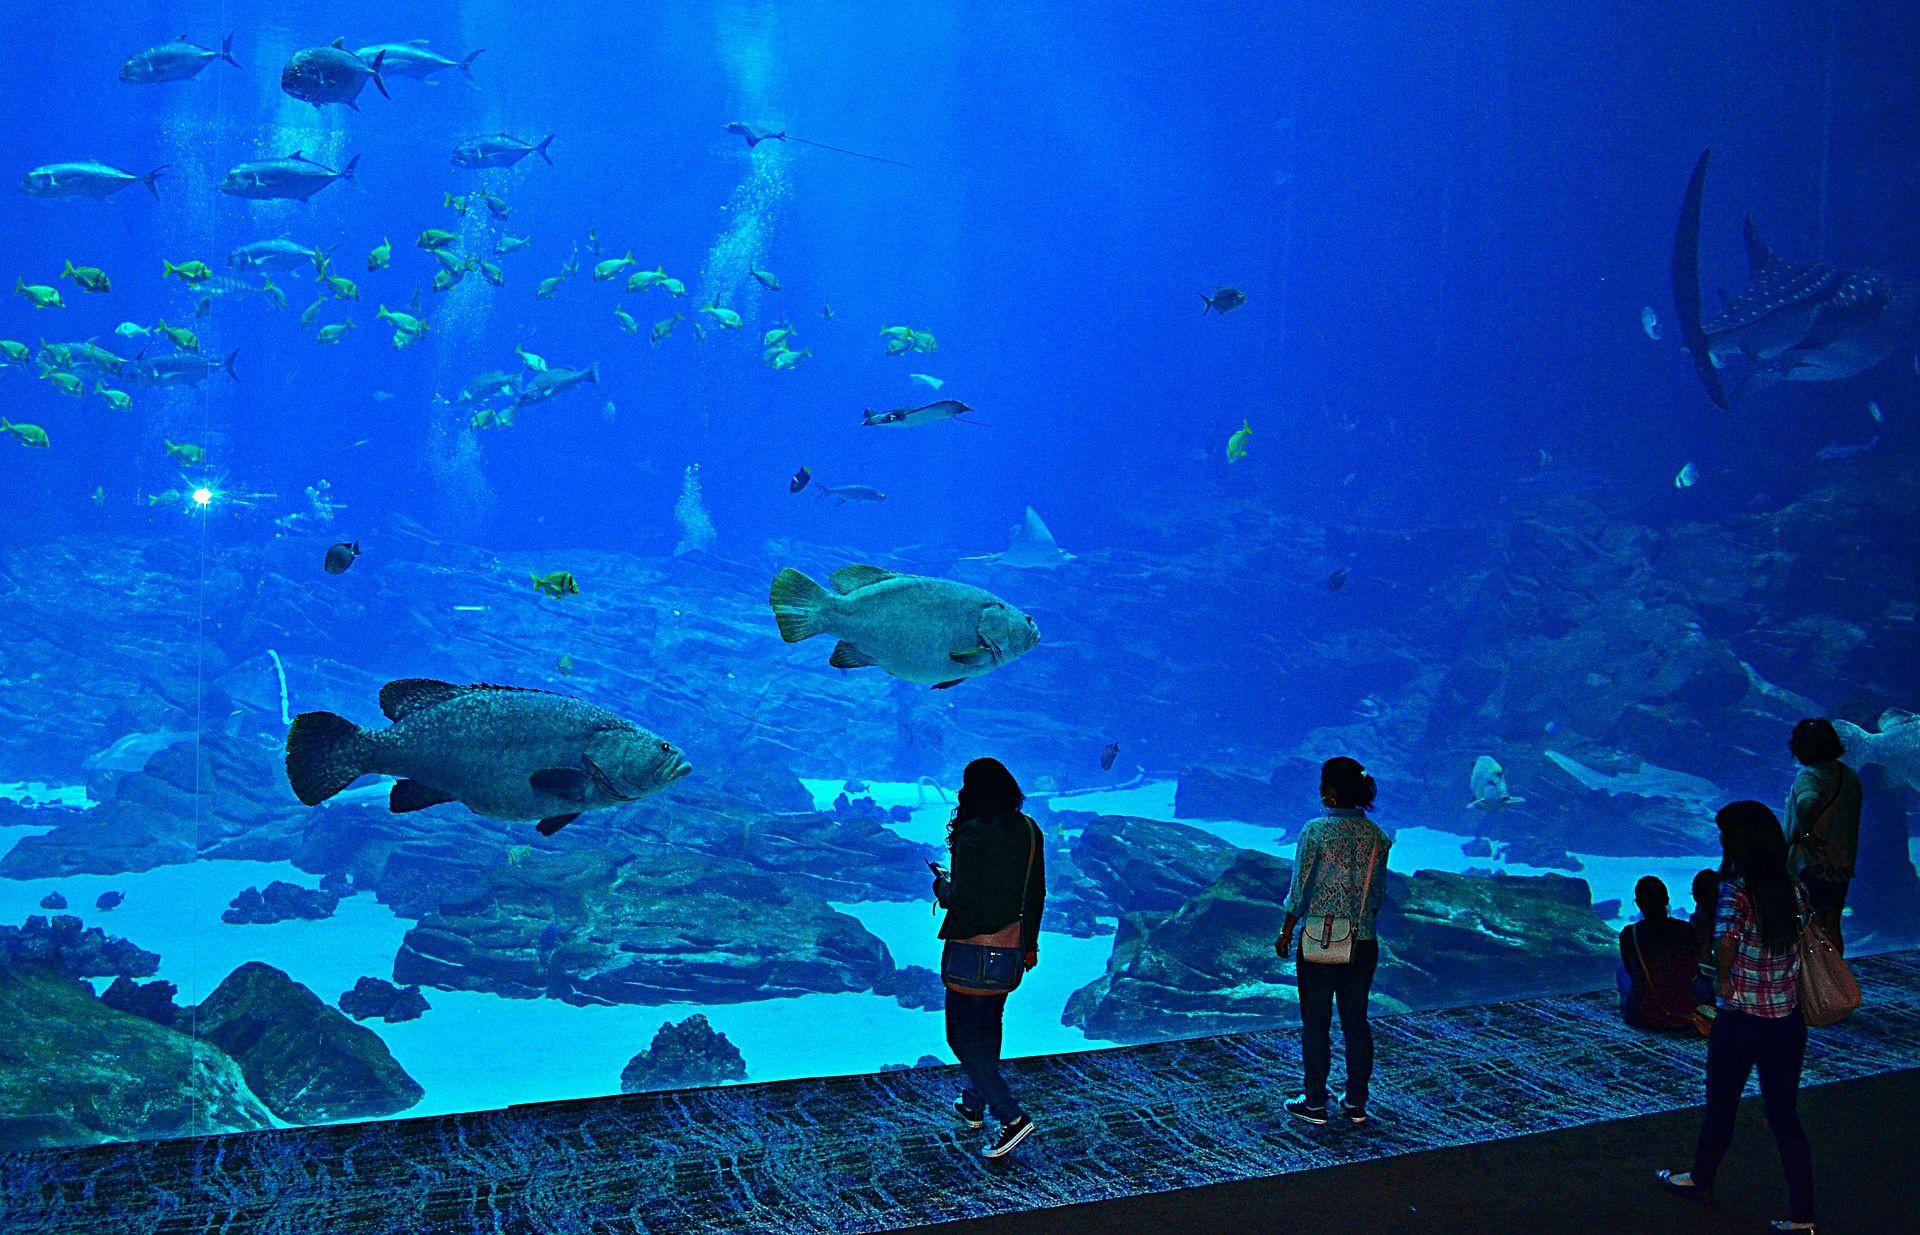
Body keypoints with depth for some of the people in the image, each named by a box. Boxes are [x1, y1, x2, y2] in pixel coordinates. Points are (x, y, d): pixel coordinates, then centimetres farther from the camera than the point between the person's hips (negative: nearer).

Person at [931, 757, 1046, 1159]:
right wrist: (1030, 943, 21)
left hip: (972, 951, -8)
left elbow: (960, 898, -21)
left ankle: (1012, 1116, -9)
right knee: (988, 1027, 23)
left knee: (963, 1036, 1)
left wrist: (941, 884, 1)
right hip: (1012, 949, 8)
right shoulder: (1029, 831, 3)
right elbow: (1037, 894, 10)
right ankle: (975, 1104, 37)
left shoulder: (973, 835, -19)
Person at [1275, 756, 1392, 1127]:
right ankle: (1356, 1103, 20)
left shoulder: (1316, 830, -13)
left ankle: (1315, 1104, 14)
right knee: (1356, 1021, 13)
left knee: (1316, 1023, 6)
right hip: (1363, 941, 4)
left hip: (1320, 939, -4)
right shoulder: (1377, 835, 1)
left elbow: (1301, 888, -10)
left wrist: (1286, 933, 0)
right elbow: (1379, 893, 8)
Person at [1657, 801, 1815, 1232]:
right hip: (1790, 1021, 4)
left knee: (1721, 1105, 17)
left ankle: (1701, 1181, 38)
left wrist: (1724, 980, -16)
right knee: (1785, 1115, 14)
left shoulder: (1736, 892, -20)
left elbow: (1725, 942, -33)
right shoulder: (1795, 890, -3)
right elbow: (1802, 941, 9)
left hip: (1741, 1022, -4)